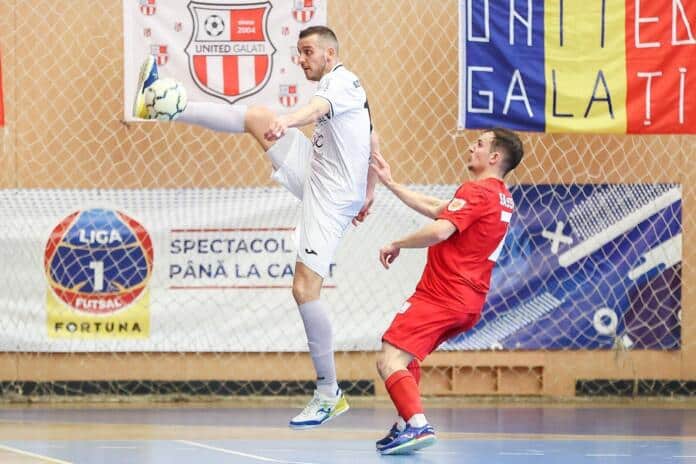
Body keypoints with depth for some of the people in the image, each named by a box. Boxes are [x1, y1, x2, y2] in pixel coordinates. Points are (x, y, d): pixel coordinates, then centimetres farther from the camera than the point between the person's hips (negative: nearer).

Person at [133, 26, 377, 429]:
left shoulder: (341, 81, -14)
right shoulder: (348, 88, 17)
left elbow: (318, 108, -38)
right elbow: (373, 141, 29)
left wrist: (287, 121, -59)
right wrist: (369, 193, 32)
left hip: (331, 197, -10)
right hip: (316, 175, 10)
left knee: (306, 289, -17)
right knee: (256, 117, 9)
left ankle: (329, 394, -10)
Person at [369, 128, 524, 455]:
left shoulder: (476, 191, -12)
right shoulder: (501, 197, 18)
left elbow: (439, 231, -25)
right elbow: (435, 208, 24)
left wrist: (397, 244, -10)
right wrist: (390, 183, 26)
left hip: (441, 297, -10)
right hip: (469, 303, 10)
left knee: (389, 360, -18)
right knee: (407, 355, 28)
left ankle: (417, 425, -35)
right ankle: (406, 425, 23)